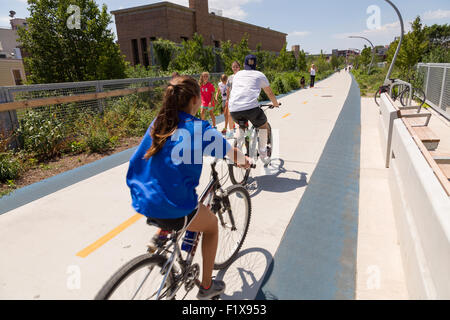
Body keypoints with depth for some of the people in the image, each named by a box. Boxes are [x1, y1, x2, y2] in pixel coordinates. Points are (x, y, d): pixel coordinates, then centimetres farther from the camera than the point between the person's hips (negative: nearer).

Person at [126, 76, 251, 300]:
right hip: (173, 210, -6)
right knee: (212, 225, 24)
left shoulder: (158, 123, 6)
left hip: (142, 202, 7)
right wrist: (244, 161, 22)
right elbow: (233, 153, -3)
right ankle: (206, 287, 35)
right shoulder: (199, 128, -12)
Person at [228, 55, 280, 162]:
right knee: (264, 126, 22)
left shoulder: (237, 74, 27)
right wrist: (276, 104, 47)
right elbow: (270, 94, 28)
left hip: (233, 109, 4)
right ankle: (263, 154, 20)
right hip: (251, 107, -3)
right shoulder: (259, 75, 18)